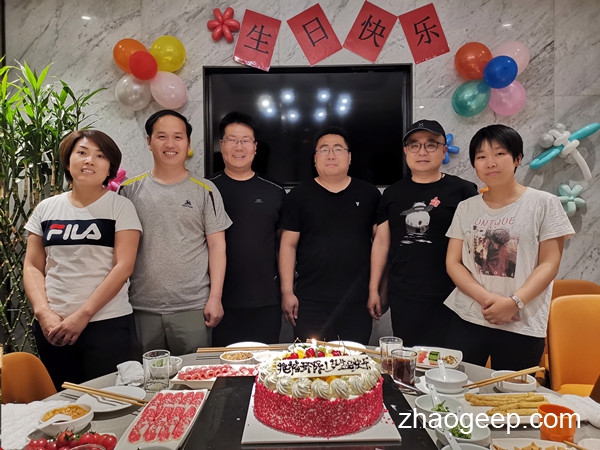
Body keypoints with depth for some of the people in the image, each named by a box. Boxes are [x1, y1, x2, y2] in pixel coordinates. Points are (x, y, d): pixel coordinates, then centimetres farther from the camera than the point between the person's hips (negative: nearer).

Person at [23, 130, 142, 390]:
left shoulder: (120, 207, -3)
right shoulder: (46, 209, 9)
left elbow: (124, 266, -10)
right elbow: (32, 266, 8)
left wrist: (83, 315, -14)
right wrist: (43, 312, -6)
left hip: (108, 324, -3)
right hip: (51, 326, 4)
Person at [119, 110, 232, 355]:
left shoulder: (205, 190, 1)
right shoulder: (129, 190, 5)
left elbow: (217, 246, 0)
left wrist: (215, 298, -6)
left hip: (193, 307, -1)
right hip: (142, 307, 2)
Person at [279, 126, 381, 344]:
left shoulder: (369, 194, 6)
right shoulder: (299, 195, 3)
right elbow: (288, 245, 1)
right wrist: (287, 291, -4)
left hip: (358, 301, 1)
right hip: (310, 302, -1)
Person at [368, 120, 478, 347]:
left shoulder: (462, 191, -1)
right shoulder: (393, 193, 9)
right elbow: (381, 241, 10)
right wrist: (374, 288, 8)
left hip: (448, 297, -3)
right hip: (401, 296, 3)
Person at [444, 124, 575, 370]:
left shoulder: (544, 203, 0)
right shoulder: (466, 208, 7)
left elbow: (549, 264, -4)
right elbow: (453, 262, 2)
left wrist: (514, 302, -17)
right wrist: (485, 298, -13)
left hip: (522, 326, -2)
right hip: (466, 319, 2)